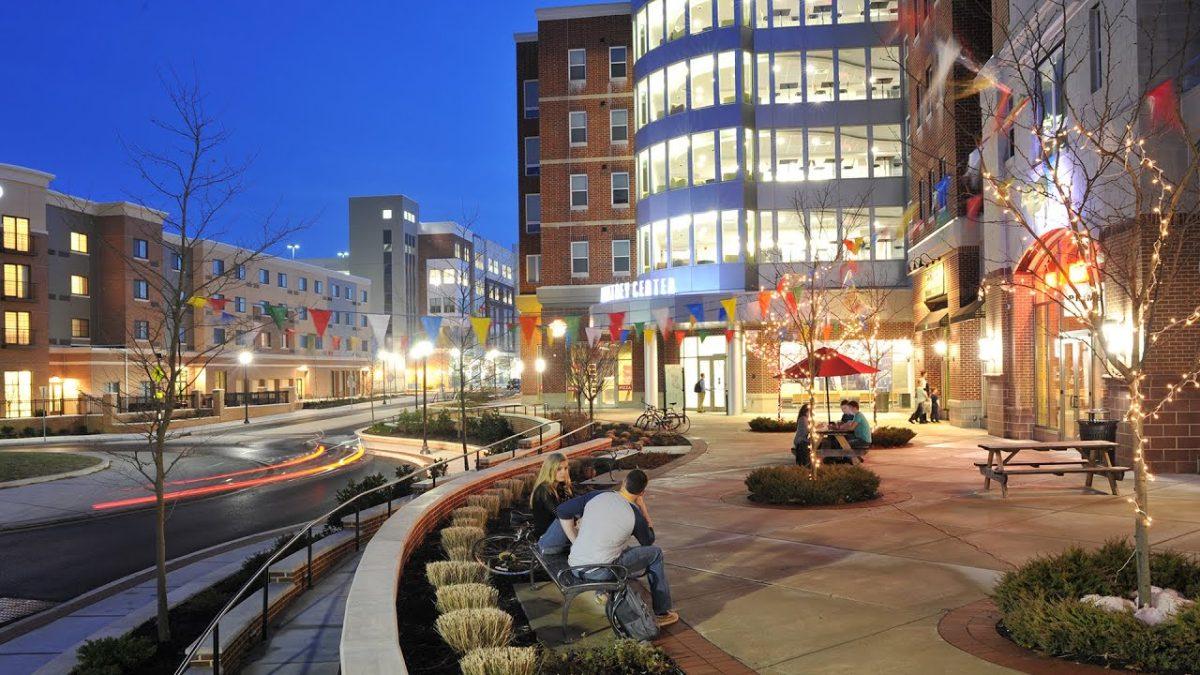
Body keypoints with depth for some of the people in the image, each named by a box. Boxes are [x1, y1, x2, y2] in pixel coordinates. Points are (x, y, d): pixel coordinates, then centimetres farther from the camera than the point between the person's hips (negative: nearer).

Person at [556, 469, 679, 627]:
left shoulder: (597, 496, 1)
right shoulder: (634, 514, -7)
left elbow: (563, 511, 5)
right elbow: (649, 541, 13)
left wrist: (576, 541, 11)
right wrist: (642, 506, 12)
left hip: (574, 566, 5)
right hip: (601, 572, -5)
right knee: (655, 553, 11)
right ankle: (662, 612, 20)